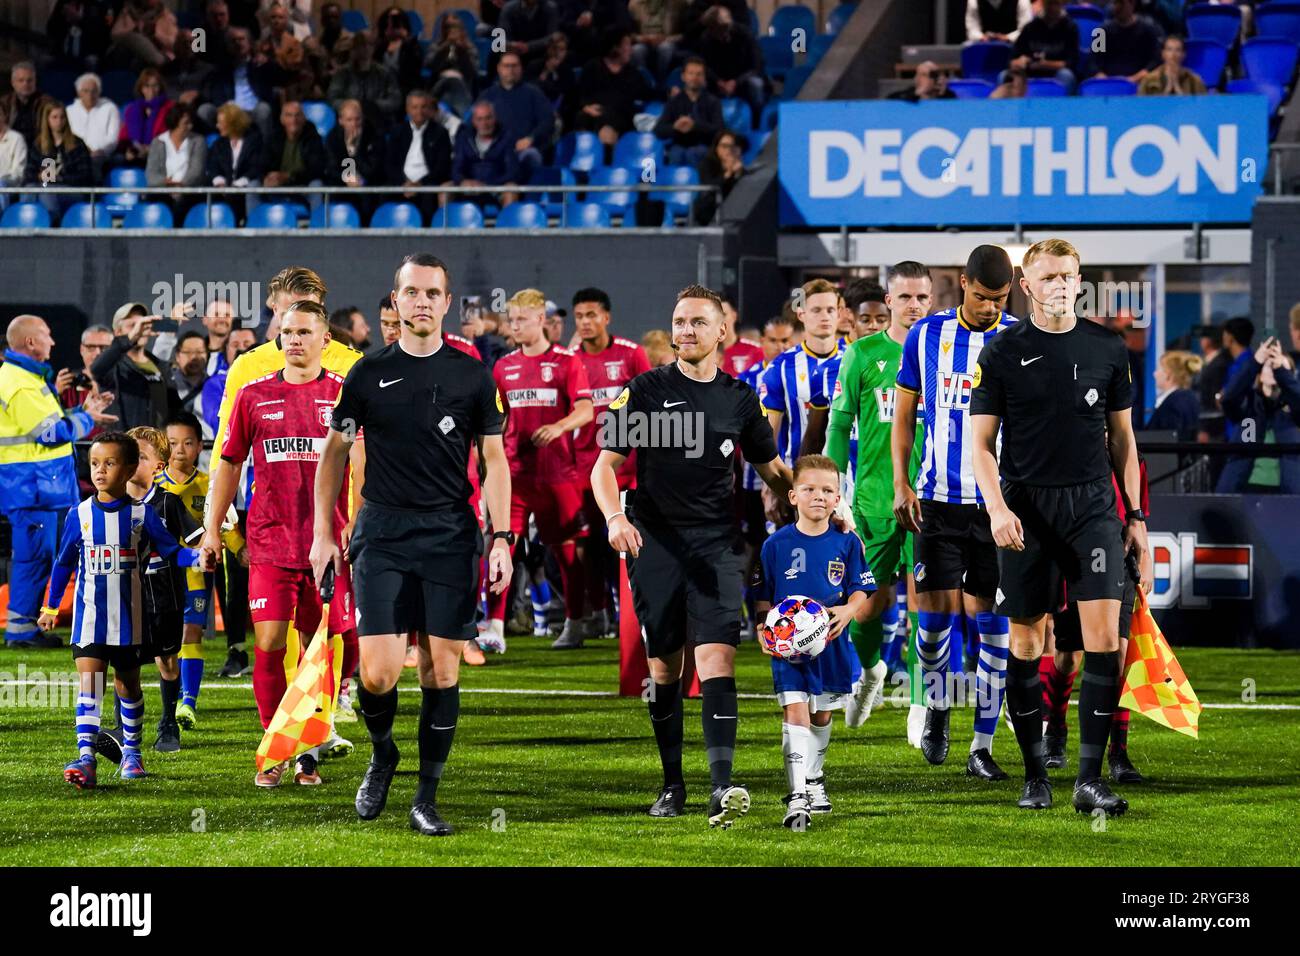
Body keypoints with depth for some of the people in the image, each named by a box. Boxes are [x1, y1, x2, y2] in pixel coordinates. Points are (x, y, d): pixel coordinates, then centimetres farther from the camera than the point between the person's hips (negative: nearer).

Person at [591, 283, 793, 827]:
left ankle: (721, 787, -22)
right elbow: (606, 464, 2)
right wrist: (614, 518, -15)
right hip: (655, 543, 0)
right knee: (664, 665, 4)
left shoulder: (739, 398, 9)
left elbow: (770, 467, 22)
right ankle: (672, 784, 18)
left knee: (716, 656, -14)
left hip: (717, 544, 0)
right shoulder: (646, 390, 3)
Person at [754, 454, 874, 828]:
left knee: (822, 715, 17)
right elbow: (763, 598, 3)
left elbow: (861, 590, 4)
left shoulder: (847, 543, 0)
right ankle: (798, 798, -20)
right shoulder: (776, 545, -4)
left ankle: (814, 778, 40)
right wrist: (763, 630, -13)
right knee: (794, 713, -14)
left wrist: (849, 610, -18)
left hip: (831, 644, 3)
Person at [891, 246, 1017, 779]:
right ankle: (937, 706, 26)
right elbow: (904, 414, 10)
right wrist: (901, 484, 1)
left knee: (991, 623, -2)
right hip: (937, 499, 1)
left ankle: (982, 748, 4)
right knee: (935, 612, -2)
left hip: (999, 504, -1)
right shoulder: (926, 336, 3)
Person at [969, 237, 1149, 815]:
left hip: (1092, 505, 1)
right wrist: (997, 508, -14)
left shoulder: (1107, 349, 8)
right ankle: (1035, 775, 14)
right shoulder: (1003, 352, 1)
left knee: (1105, 633, -11)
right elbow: (981, 443, 1)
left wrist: (1136, 515, 10)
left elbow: (1122, 438, 15)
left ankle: (1090, 778, -8)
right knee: (1026, 639, 2)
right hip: (1026, 508, -1)